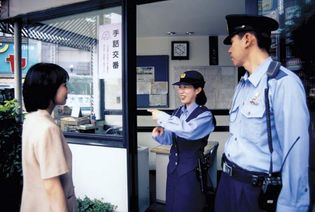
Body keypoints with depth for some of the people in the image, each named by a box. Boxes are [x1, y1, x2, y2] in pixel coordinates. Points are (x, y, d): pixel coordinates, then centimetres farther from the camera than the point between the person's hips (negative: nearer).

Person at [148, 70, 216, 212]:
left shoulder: (205, 115, -14)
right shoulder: (178, 112, 6)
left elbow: (189, 130, -34)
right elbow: (171, 138, 10)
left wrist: (161, 117, -27)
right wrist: (159, 135, -12)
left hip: (191, 170, -6)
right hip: (173, 167, 6)